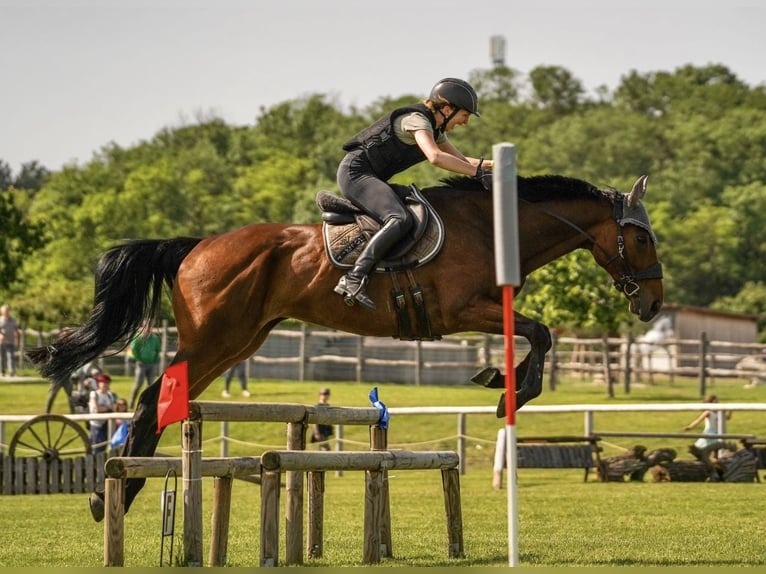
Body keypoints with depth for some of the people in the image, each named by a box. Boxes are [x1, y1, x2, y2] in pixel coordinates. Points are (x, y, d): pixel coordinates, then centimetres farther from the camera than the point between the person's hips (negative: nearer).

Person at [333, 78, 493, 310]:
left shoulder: (435, 129, 14)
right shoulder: (417, 119, -17)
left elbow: (462, 160, 19)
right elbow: (435, 157, -33)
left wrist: (489, 165, 1)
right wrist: (478, 172, -31)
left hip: (370, 177, 11)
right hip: (355, 171, -11)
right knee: (400, 220, -29)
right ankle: (353, 280, -39)